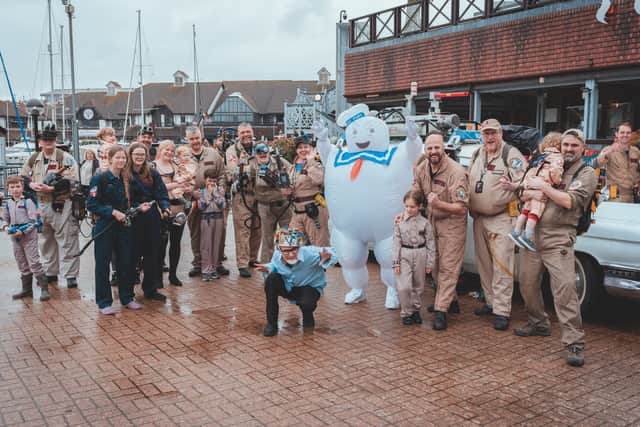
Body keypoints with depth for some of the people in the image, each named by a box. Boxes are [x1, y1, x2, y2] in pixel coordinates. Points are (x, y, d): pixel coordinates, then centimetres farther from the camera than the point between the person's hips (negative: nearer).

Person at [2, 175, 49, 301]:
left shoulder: (28, 202, -8)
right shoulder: (8, 203, 9)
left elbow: (33, 221, -12)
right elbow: (5, 218, 18)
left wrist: (22, 231, -20)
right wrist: (5, 227, -3)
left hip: (29, 235, -6)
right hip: (15, 238, 6)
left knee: (34, 262, -9)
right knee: (22, 264, 13)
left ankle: (44, 289, -5)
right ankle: (27, 289, 23)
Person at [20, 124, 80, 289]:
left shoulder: (65, 158, -6)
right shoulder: (33, 159, 11)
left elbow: (71, 182, -15)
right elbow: (22, 178, 16)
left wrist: (51, 188, -23)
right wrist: (31, 184, -6)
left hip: (62, 206, -6)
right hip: (40, 206, 6)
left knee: (67, 241, -4)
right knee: (47, 241, 16)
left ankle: (71, 275, 0)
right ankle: (50, 273, 28)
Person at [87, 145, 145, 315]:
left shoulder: (126, 180, 11)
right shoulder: (100, 179, -9)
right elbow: (91, 205, -13)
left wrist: (139, 207, 1)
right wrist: (113, 212, -20)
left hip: (124, 227, 6)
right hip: (105, 228, -6)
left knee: (127, 263, 9)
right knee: (103, 265, 1)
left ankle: (127, 298, 23)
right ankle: (104, 303, 11)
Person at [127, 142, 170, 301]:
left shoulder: (153, 173, 4)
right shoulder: (125, 174, -5)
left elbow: (161, 194, 2)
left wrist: (165, 208, -15)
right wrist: (137, 207, -18)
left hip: (152, 219, 3)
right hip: (132, 220, -3)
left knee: (153, 254, 8)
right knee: (132, 254, 3)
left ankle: (151, 289, 19)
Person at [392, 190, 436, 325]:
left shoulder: (424, 223, -4)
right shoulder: (399, 220, -3)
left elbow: (430, 243, 0)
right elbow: (396, 242, -2)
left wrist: (430, 263, 0)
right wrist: (396, 262, -4)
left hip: (420, 255, 1)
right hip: (405, 255, -1)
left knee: (418, 286, 13)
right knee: (404, 287, -8)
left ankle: (415, 310, 30)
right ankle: (406, 313, 9)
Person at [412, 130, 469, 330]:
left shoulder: (456, 172, -23)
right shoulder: (421, 169, -2)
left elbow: (461, 208, -24)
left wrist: (438, 204, -39)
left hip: (452, 223, -7)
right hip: (431, 221, 7)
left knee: (448, 267, -6)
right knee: (435, 265, 14)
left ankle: (441, 310, -2)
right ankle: (449, 299, 32)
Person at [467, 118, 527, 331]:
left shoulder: (511, 154, -8)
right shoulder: (476, 155, 14)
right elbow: (469, 182, 23)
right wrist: (471, 208, 14)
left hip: (502, 218, -7)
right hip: (479, 218, 7)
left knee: (502, 265, -9)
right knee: (484, 263, 14)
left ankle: (501, 311, -4)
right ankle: (490, 302, 28)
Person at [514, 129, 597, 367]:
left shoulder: (586, 173, 1)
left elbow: (569, 201, -13)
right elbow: (524, 194, 13)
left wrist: (543, 186, -10)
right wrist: (533, 193, -9)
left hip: (559, 238, -6)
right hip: (533, 233, 6)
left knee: (565, 290, -13)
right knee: (527, 283, 13)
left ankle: (574, 343, -9)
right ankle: (538, 324, 34)